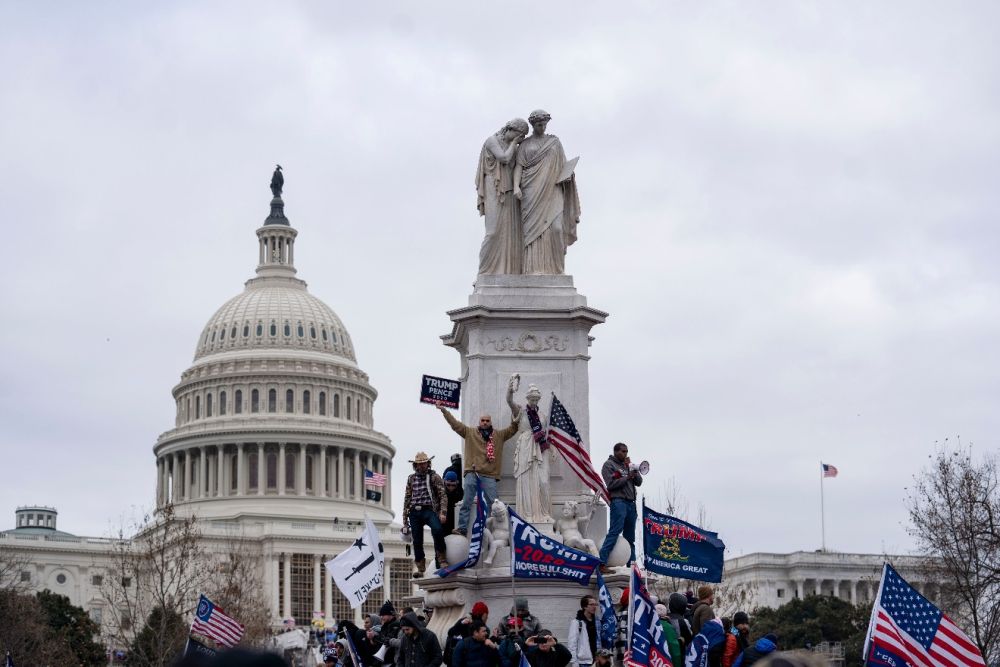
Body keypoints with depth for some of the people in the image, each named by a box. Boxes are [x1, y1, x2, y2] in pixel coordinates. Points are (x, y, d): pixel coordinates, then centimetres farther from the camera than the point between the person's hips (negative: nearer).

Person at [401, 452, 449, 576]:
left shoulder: (434, 477, 6)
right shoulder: (411, 479, 17)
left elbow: (443, 495, 0)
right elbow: (407, 498, 20)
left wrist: (443, 512, -13)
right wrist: (405, 518, 16)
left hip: (429, 510, -4)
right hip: (415, 512, 4)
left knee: (437, 529, -30)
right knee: (417, 541, 1)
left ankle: (441, 557, -18)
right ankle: (419, 567, 11)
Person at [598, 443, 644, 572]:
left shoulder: (628, 464, 21)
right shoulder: (608, 465, 1)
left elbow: (639, 482, 14)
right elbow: (611, 484, -11)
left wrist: (633, 469, -1)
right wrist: (627, 477, -10)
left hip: (631, 503, 7)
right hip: (619, 502, -7)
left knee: (630, 536, 10)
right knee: (615, 532, -18)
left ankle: (631, 564, 14)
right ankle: (602, 563, -23)